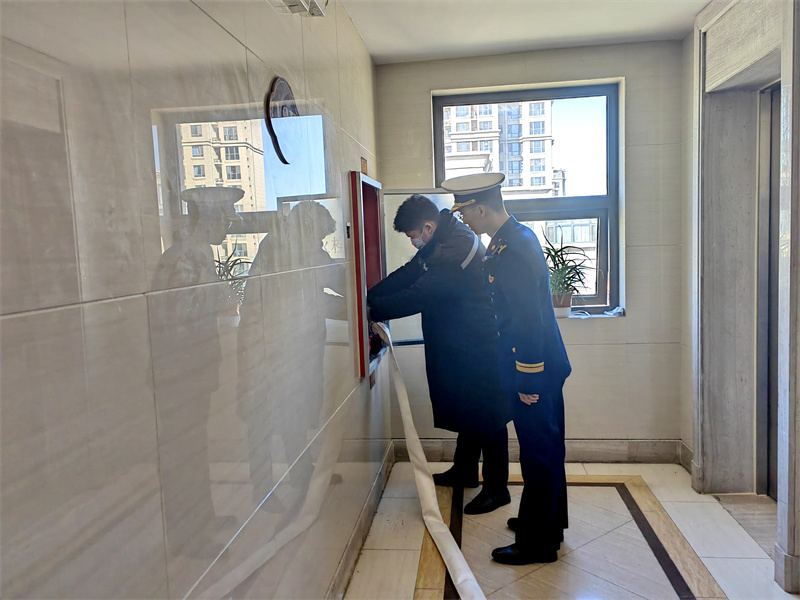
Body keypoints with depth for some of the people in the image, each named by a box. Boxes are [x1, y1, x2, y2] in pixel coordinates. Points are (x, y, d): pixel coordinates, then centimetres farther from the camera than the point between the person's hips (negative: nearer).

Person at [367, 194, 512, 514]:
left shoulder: (455, 251, -26)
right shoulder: (443, 241, 7)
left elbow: (418, 296, -27)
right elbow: (407, 275, 7)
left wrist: (372, 310, -17)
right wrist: (366, 297, -3)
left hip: (478, 347, -10)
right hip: (462, 345, 10)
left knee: (486, 416, 2)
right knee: (467, 409, 21)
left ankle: (496, 488, 17)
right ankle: (464, 470, 38)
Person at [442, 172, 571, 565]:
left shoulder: (514, 249, -24)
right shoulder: (515, 236, 8)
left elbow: (529, 320, -26)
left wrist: (527, 382, -20)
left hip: (534, 372, -10)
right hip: (542, 368, 10)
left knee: (539, 453, 4)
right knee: (545, 449, 21)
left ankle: (537, 544, 20)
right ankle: (548, 522, 39)